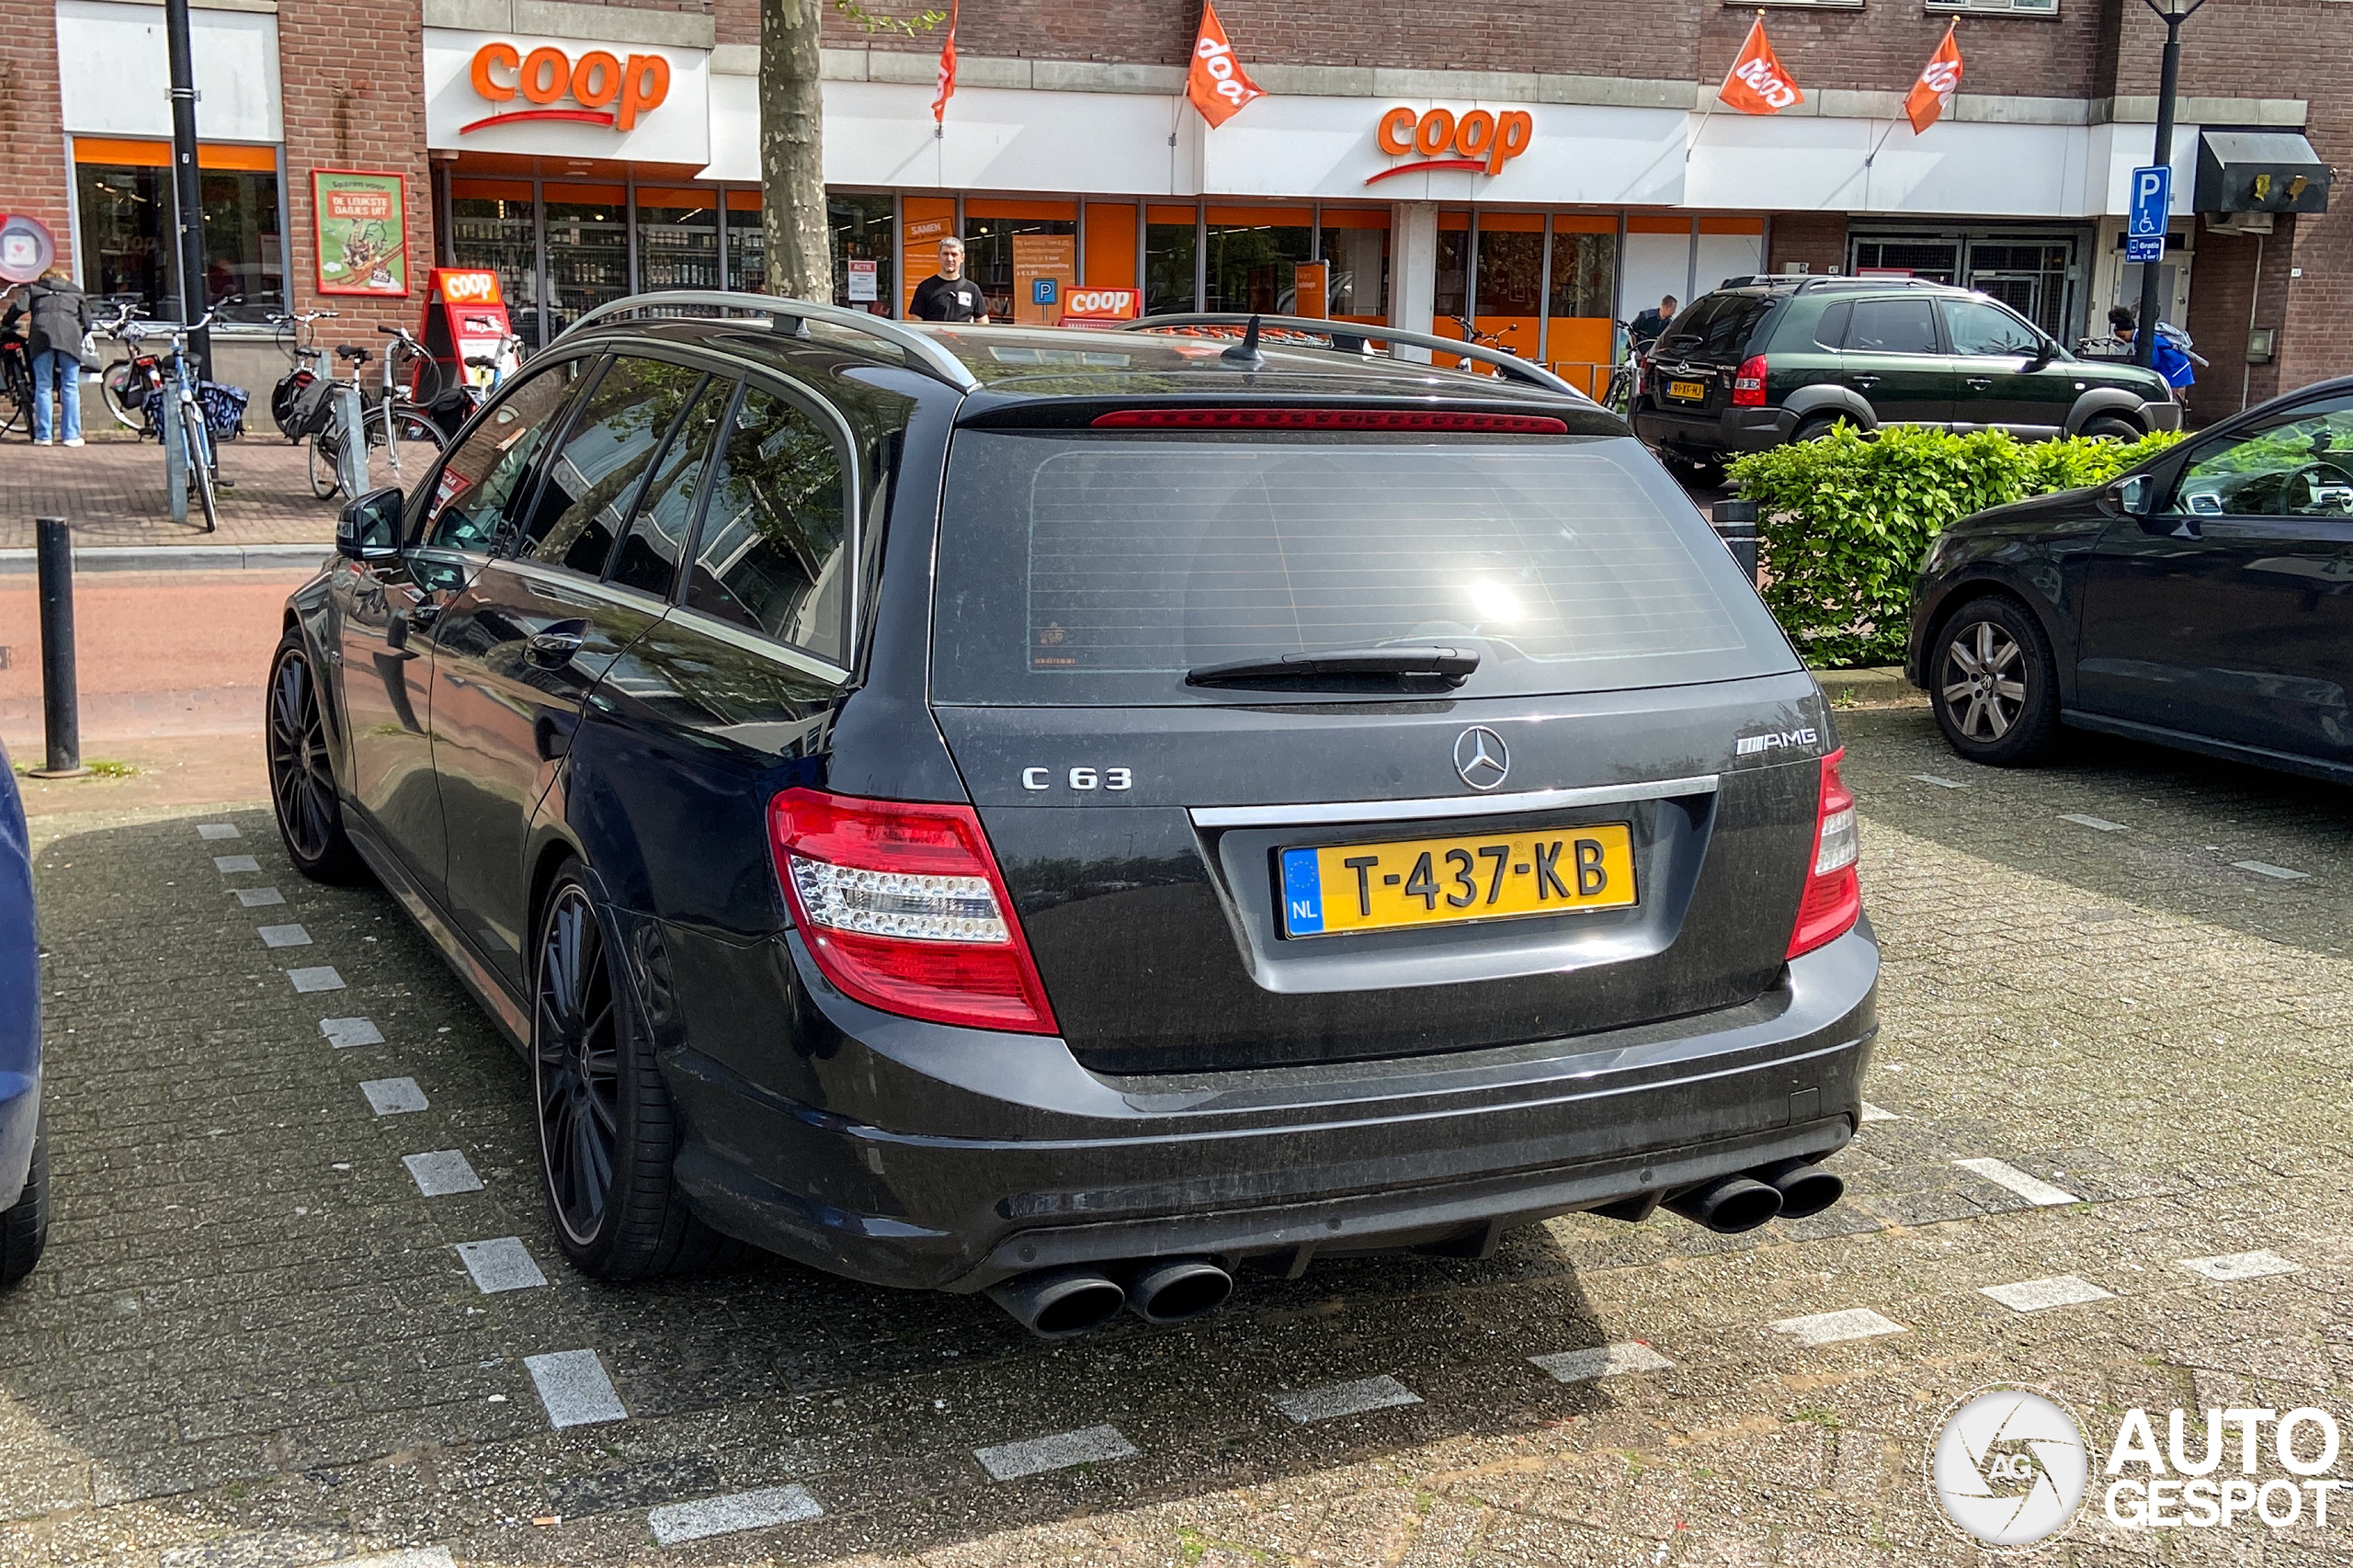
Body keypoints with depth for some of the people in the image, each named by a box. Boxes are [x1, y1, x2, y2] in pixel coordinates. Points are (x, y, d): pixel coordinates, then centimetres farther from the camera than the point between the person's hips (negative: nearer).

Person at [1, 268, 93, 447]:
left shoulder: (35, 288, 25)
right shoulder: (76, 291, 27)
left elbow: (20, 307, 9)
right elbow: (87, 323, 18)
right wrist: (80, 338, 33)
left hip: (42, 334, 0)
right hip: (70, 336, 0)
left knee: (42, 387, 4)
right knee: (70, 387, 3)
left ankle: (44, 435, 1)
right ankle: (72, 435, -2)